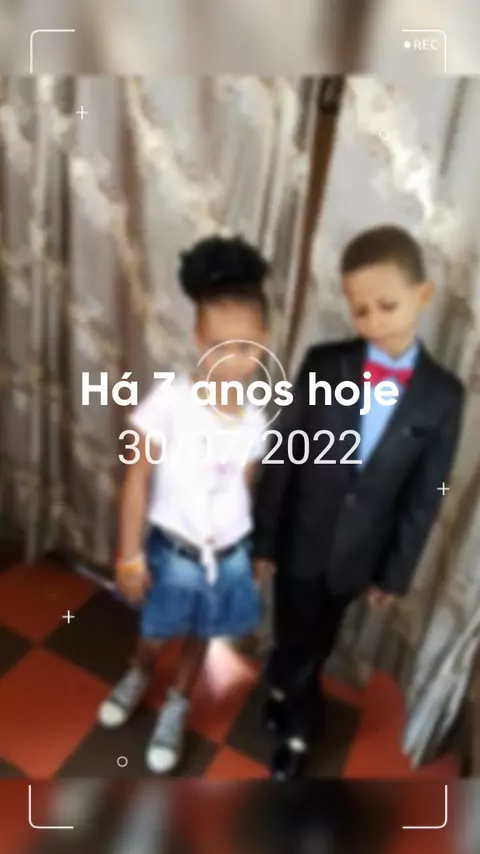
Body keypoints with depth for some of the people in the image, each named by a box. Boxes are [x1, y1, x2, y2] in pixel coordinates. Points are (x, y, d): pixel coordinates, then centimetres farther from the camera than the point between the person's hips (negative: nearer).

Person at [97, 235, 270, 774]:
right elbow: (137, 479, -17)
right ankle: (137, 678, 58)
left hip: (228, 554, 3)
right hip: (172, 550, -3)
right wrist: (130, 556, -14)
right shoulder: (169, 400, -22)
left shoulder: (255, 419, -8)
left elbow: (245, 488, 3)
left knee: (200, 636, 23)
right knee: (156, 632, 21)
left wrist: (251, 553, 10)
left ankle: (176, 709, 53)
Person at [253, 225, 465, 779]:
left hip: (357, 555, 0)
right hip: (300, 540, 0)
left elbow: (424, 496, -4)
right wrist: (264, 539, -5)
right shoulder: (324, 365, -12)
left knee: (313, 645, 20)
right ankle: (299, 721, 51)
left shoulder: (443, 394, -10)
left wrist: (395, 573, -1)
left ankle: (294, 724, 50)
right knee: (294, 642, 18)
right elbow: (283, 456, -8)